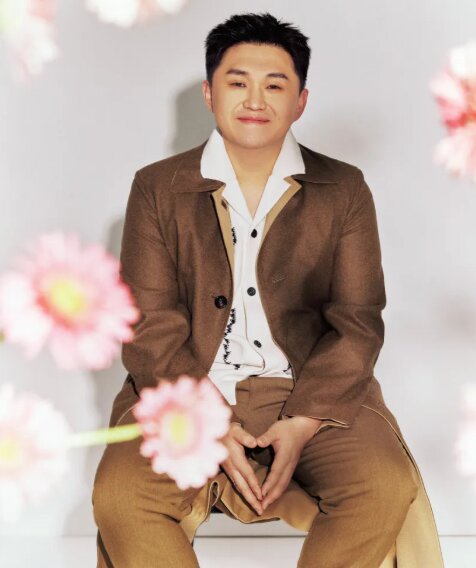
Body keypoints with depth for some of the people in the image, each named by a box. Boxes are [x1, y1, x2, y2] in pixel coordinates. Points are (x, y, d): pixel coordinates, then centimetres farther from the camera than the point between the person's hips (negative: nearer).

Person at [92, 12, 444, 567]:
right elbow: (149, 324, -2)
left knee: (387, 489, -23)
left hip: (312, 390, 1)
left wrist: (303, 422, -13)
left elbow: (357, 323, 1)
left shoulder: (344, 189, 5)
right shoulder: (157, 187, 4)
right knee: (119, 498, -24)